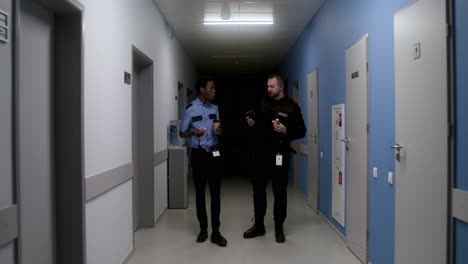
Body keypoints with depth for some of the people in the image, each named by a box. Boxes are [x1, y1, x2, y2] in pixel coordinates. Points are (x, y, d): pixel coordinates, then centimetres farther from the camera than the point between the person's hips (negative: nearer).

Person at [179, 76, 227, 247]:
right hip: (198, 154, -3)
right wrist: (194, 132, -22)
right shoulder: (190, 109, -5)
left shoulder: (214, 108, 9)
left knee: (215, 192, 0)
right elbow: (182, 133, -1)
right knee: (200, 192, 7)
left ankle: (215, 232, 7)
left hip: (213, 154, 3)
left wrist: (219, 131, -7)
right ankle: (203, 229, 21)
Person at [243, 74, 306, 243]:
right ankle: (259, 225, 26)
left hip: (279, 154, -5)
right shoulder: (263, 103, 11)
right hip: (260, 152, 5)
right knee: (258, 189, 11)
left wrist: (285, 131, -21)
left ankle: (279, 228, 18)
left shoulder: (291, 107, -3)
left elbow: (301, 132, -6)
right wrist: (250, 123, -2)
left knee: (280, 192, 3)